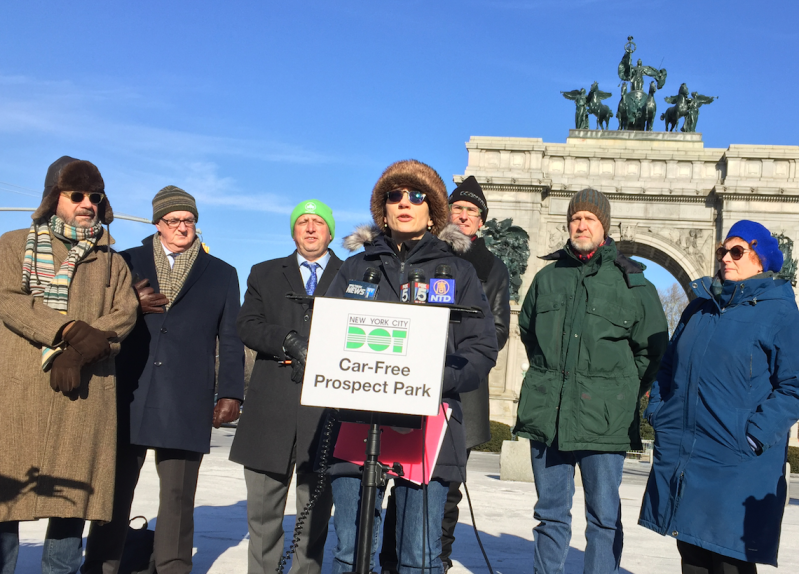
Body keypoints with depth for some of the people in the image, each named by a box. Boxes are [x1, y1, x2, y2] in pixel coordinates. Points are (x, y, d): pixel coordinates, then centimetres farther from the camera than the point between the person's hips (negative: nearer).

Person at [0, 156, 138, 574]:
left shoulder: (111, 262, 17)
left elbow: (124, 315, 3)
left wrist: (79, 353, -13)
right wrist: (71, 330, -17)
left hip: (84, 390, 2)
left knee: (75, 489, 2)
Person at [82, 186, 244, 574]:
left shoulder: (222, 274, 14)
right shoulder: (128, 263, 13)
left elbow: (230, 340, 10)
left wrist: (230, 393, 1)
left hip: (187, 404, 0)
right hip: (127, 397, 1)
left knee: (178, 495, 2)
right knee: (114, 488, 3)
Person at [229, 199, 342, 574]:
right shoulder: (265, 274, 17)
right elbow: (247, 326, 4)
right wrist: (287, 341, -12)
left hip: (326, 409, -2)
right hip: (271, 409, 2)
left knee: (315, 513, 4)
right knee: (262, 512, 6)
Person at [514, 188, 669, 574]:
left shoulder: (631, 282, 0)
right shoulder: (547, 277, 11)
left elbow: (653, 349, 6)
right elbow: (527, 329, 26)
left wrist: (625, 393, 4)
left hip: (604, 420, -3)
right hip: (547, 414, 3)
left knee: (603, 516, 3)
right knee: (550, 512, 13)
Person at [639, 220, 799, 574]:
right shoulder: (699, 308, 14)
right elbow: (669, 366, 22)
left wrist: (754, 435, -17)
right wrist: (657, 412, 9)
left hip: (735, 466, -6)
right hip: (679, 458, 6)